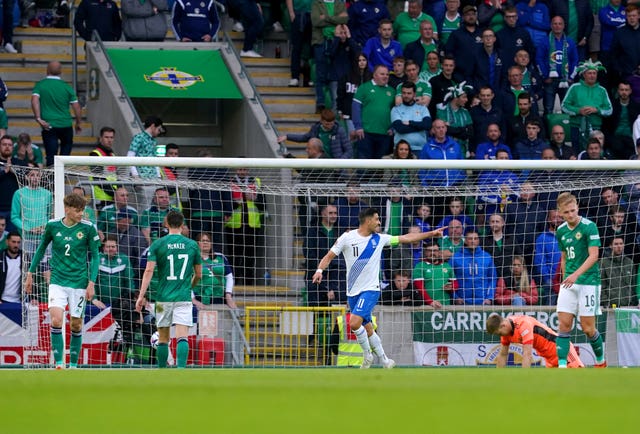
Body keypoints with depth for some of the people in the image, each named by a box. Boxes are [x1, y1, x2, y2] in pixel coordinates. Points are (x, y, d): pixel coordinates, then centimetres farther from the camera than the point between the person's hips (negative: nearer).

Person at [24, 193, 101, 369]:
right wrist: (30, 274, 13)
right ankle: (59, 364, -14)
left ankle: (73, 365, 19)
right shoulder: (53, 226, -2)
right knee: (56, 320, -17)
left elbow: (95, 256, 0)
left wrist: (92, 283, -7)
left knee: (76, 324, 4)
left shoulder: (88, 228, -5)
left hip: (79, 282, 0)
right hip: (57, 281, 0)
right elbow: (41, 248, 13)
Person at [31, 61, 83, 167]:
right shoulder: (67, 87, 0)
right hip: (66, 125, 0)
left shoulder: (40, 85, 0)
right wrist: (78, 123, 14)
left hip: (48, 126, 0)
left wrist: (38, 118, -15)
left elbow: (34, 101, -16)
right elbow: (76, 107, 1)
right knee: (67, 146, 23)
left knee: (51, 155, 3)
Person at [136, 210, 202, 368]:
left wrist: (141, 296, -7)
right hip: (184, 297, 0)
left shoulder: (158, 244, -1)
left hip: (163, 297, 0)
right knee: (182, 337, -8)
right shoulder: (192, 245, 4)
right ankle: (181, 369, -25)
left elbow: (149, 271, -8)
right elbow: (198, 274, 12)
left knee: (163, 338, 11)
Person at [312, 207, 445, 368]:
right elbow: (329, 257, 1)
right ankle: (385, 361, 20)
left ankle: (367, 354, -2)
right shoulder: (347, 238, -2)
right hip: (353, 292, 1)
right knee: (367, 329, 7)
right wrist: (319, 270, -17)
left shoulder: (379, 239, 4)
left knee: (355, 323, -21)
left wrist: (431, 234, 12)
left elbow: (406, 238, 12)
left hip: (370, 290, -1)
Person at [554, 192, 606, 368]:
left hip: (588, 281, -5)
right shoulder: (561, 231, 9)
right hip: (568, 283, 5)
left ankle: (601, 361, 20)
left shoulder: (589, 227, -10)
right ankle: (562, 365, -8)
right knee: (564, 324, -6)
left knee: (587, 327, -2)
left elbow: (594, 256, -17)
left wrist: (576, 274, -27)